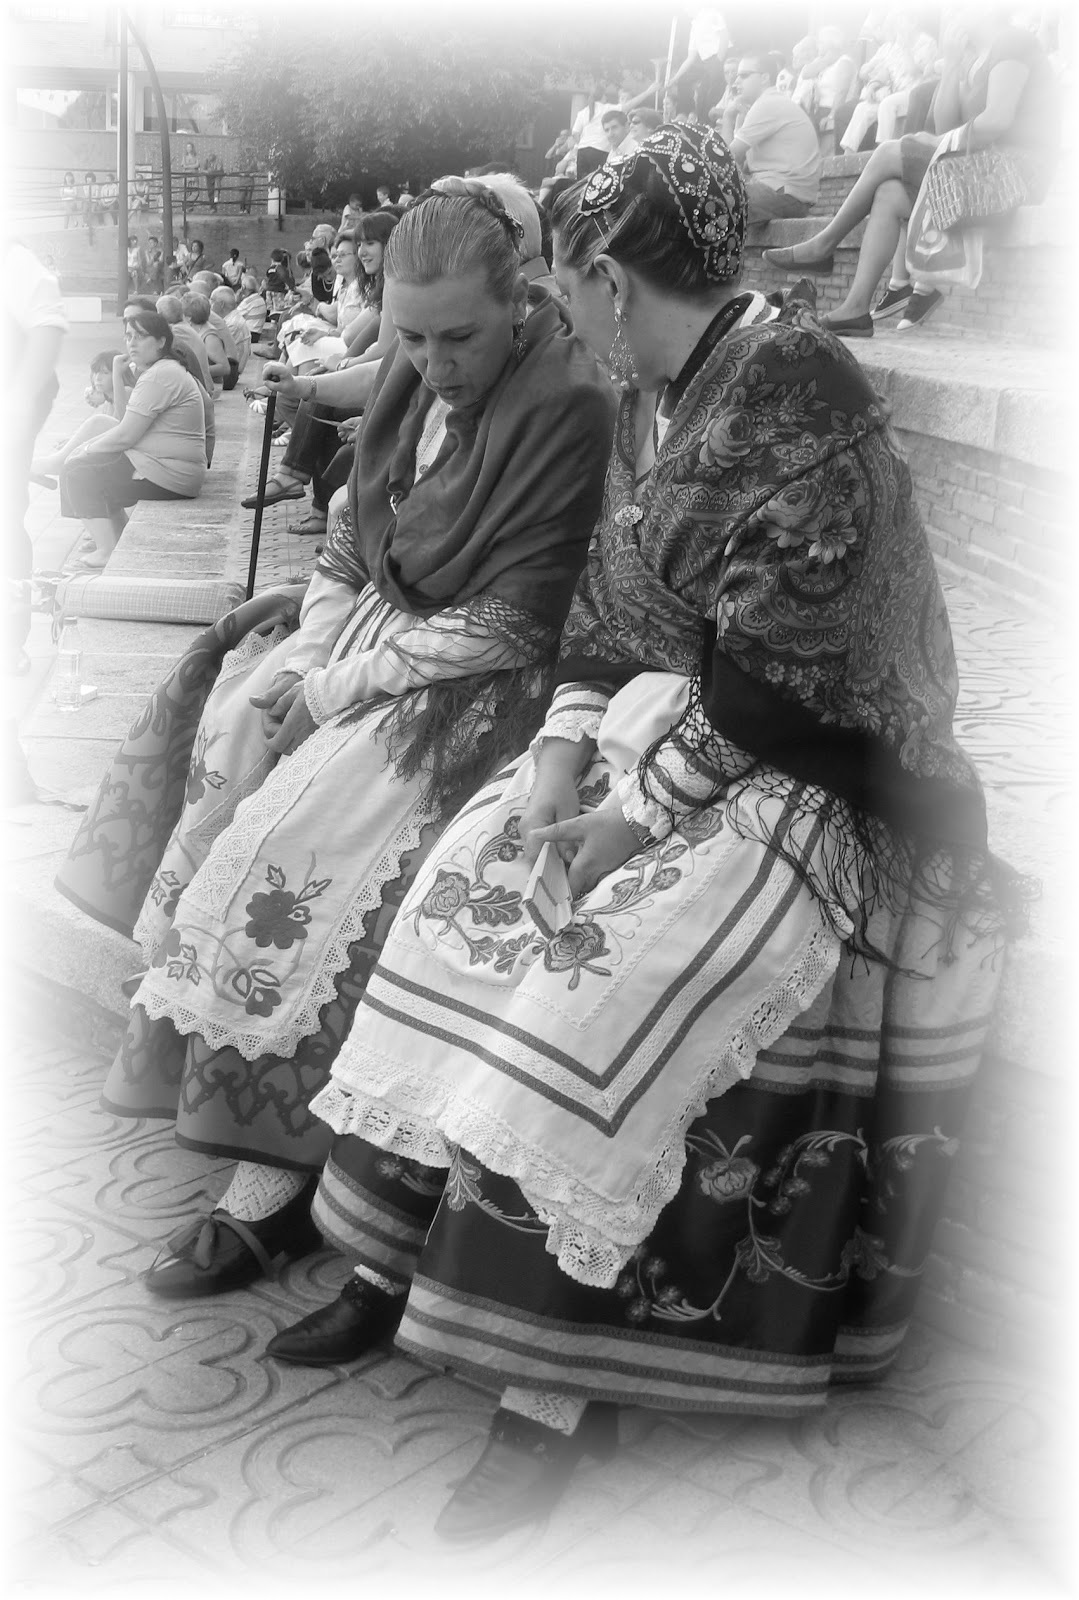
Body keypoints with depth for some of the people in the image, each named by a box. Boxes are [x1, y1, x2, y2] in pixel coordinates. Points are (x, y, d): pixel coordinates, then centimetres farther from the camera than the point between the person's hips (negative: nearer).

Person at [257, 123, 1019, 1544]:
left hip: (811, 780, -8)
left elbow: (784, 680, -22)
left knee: (599, 986, -26)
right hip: (662, 733, 9)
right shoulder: (649, 404, 11)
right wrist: (560, 765, -4)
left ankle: (556, 1389, -13)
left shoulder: (794, 390, -18)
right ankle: (393, 1267, 2)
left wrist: (636, 818, -18)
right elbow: (605, 612, 12)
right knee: (460, 891, -7)